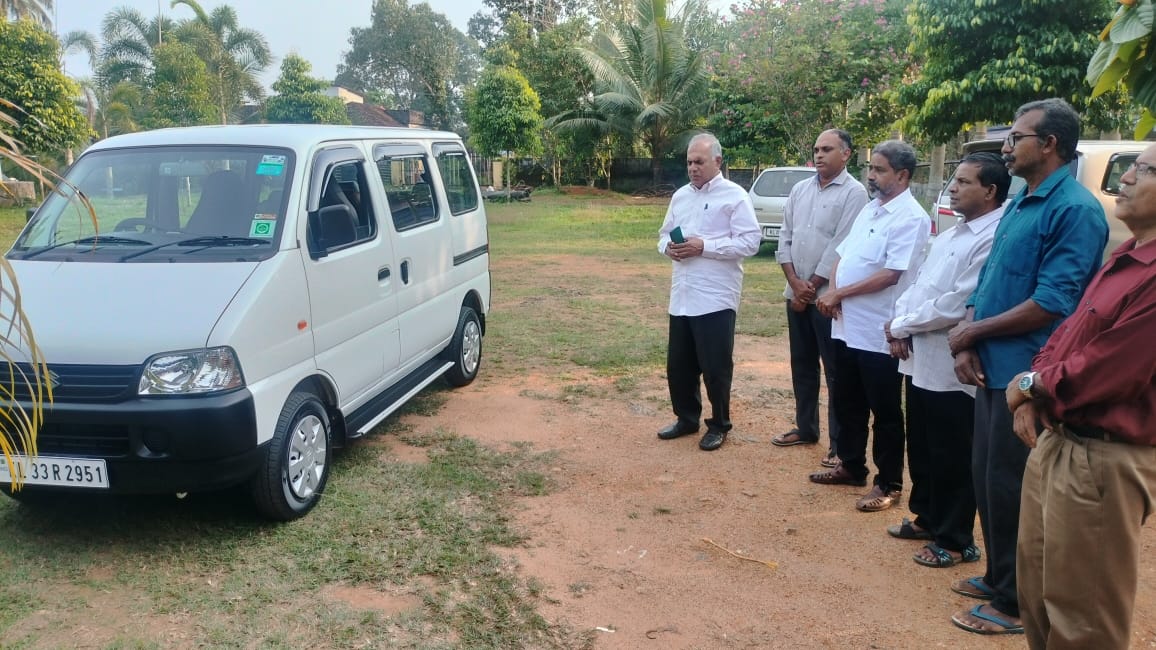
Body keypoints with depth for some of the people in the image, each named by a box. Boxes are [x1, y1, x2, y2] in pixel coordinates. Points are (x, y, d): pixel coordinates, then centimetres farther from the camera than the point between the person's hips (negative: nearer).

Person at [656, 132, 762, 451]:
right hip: (681, 296, 7)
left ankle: (719, 425, 20)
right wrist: (668, 247, -5)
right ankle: (686, 418, 31)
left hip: (716, 298, -6)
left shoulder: (734, 196, -7)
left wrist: (704, 247, -20)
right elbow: (665, 233, 20)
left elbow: (750, 242, -15)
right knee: (678, 365, 14)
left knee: (716, 367, 3)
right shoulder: (680, 195, 14)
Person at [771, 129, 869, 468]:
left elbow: (839, 247, -14)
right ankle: (805, 428, 29)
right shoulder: (799, 190, 10)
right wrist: (794, 282, -5)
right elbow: (785, 237, 7)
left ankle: (839, 443, 8)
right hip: (796, 293, 6)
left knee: (835, 370, 0)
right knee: (802, 365, 15)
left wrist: (811, 287, -11)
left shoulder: (853, 192, -9)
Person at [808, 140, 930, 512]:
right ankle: (852, 467, 34)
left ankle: (889, 484, 16)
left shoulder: (910, 218, -15)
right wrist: (834, 293, -3)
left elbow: (890, 275, -21)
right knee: (847, 404, 19)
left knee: (885, 412, 4)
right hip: (847, 326, 9)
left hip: (878, 332, -9)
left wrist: (839, 293, -14)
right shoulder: (869, 209, 13)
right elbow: (842, 255, 16)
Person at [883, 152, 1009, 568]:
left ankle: (956, 541, 20)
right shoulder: (950, 234, 14)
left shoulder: (993, 240, -18)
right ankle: (927, 518, 38)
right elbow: (918, 283, 15)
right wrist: (900, 327, -3)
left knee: (952, 459, 5)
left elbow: (956, 305, -23)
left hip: (951, 368, -9)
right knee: (920, 449, 20)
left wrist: (901, 326, -11)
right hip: (920, 360, 9)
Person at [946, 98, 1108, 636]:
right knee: (987, 478, 17)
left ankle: (1017, 603, 17)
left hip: (1026, 374, -8)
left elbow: (1052, 303, -22)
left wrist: (973, 332, -12)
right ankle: (998, 577, 34)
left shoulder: (1075, 210, -15)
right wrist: (965, 341, -2)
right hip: (993, 368, 9)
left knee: (1011, 488, 2)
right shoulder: (1018, 204, 13)